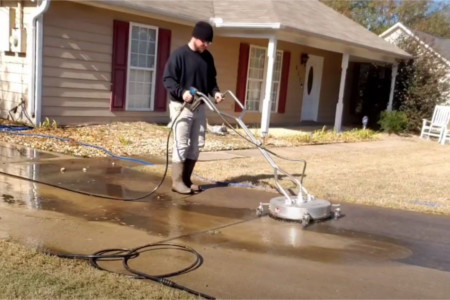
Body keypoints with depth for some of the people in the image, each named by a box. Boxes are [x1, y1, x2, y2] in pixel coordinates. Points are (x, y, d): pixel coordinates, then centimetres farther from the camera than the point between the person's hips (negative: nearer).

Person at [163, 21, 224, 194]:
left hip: (200, 107, 7)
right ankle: (177, 181, 3)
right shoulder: (179, 55, -10)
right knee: (181, 145, -5)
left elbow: (211, 79, 19)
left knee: (197, 144, 8)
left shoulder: (208, 57, 9)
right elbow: (167, 79, -12)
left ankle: (186, 179, 19)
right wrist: (181, 92, -27)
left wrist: (215, 92, -1)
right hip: (181, 106, -7)